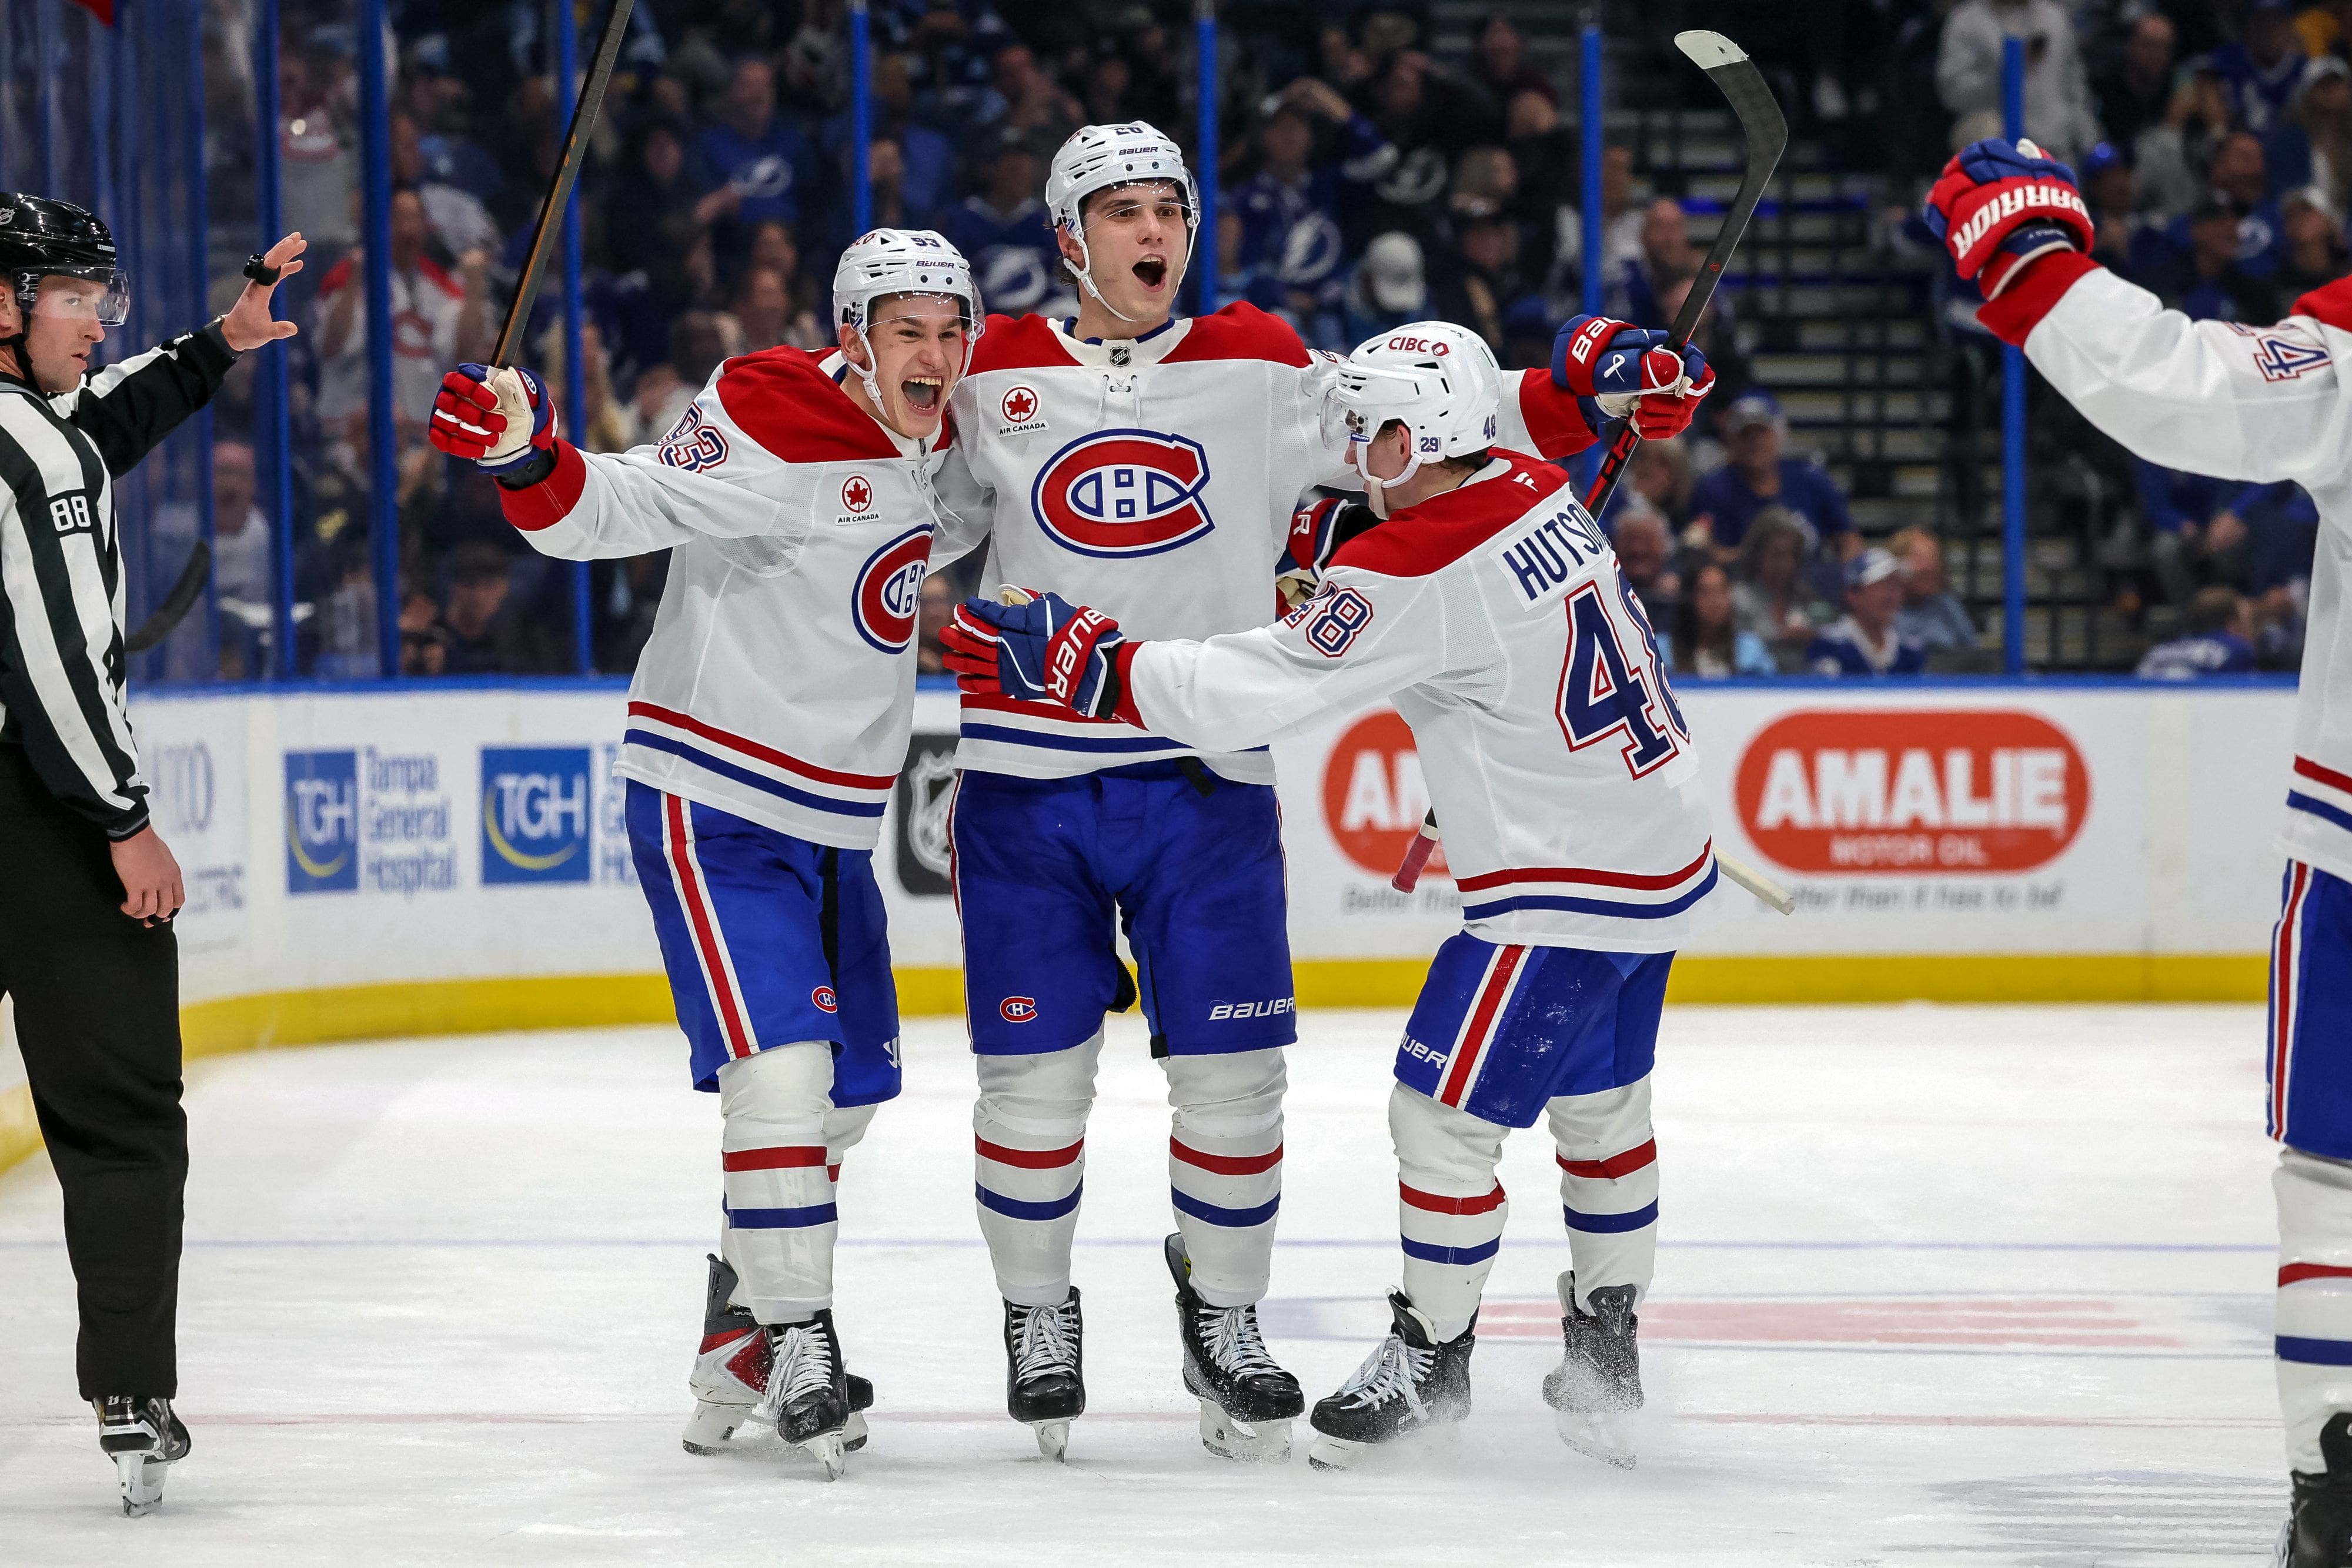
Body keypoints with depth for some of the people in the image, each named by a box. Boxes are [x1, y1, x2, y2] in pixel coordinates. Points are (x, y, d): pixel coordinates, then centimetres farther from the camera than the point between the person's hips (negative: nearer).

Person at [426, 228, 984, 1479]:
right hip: (711, 805, -8)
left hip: (834, 820, 9)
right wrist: (524, 453, -44)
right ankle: (800, 1351, -11)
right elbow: (606, 510, -26)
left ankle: (739, 1329, 30)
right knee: (780, 1068, -19)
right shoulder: (772, 425, -20)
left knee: (849, 1090, 14)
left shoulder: (935, 444, 4)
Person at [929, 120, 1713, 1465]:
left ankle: (1225, 1321, 18)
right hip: (1025, 778, -1)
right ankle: (1039, 1319, 20)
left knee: (1232, 1071, 0)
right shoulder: (995, 380, 5)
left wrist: (1582, 391, -3)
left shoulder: (1260, 370, 6)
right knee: (1035, 1071, 1)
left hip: (1205, 778, 1)